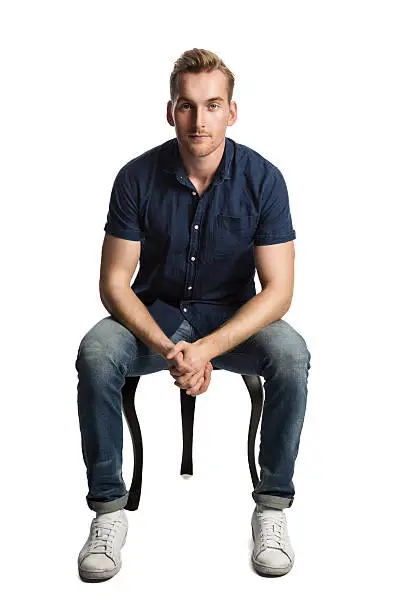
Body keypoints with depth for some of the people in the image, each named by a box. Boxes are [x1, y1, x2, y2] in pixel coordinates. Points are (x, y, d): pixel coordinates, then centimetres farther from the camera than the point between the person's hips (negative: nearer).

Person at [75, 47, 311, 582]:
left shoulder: (262, 178, -13)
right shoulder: (138, 177, -12)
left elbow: (278, 290, -16)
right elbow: (114, 282, -11)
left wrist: (208, 347, -30)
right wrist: (167, 348, -29)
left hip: (234, 316, 0)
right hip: (155, 312, 1)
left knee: (291, 355, -30)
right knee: (95, 353, -29)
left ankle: (272, 505, -12)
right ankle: (109, 509, -14)